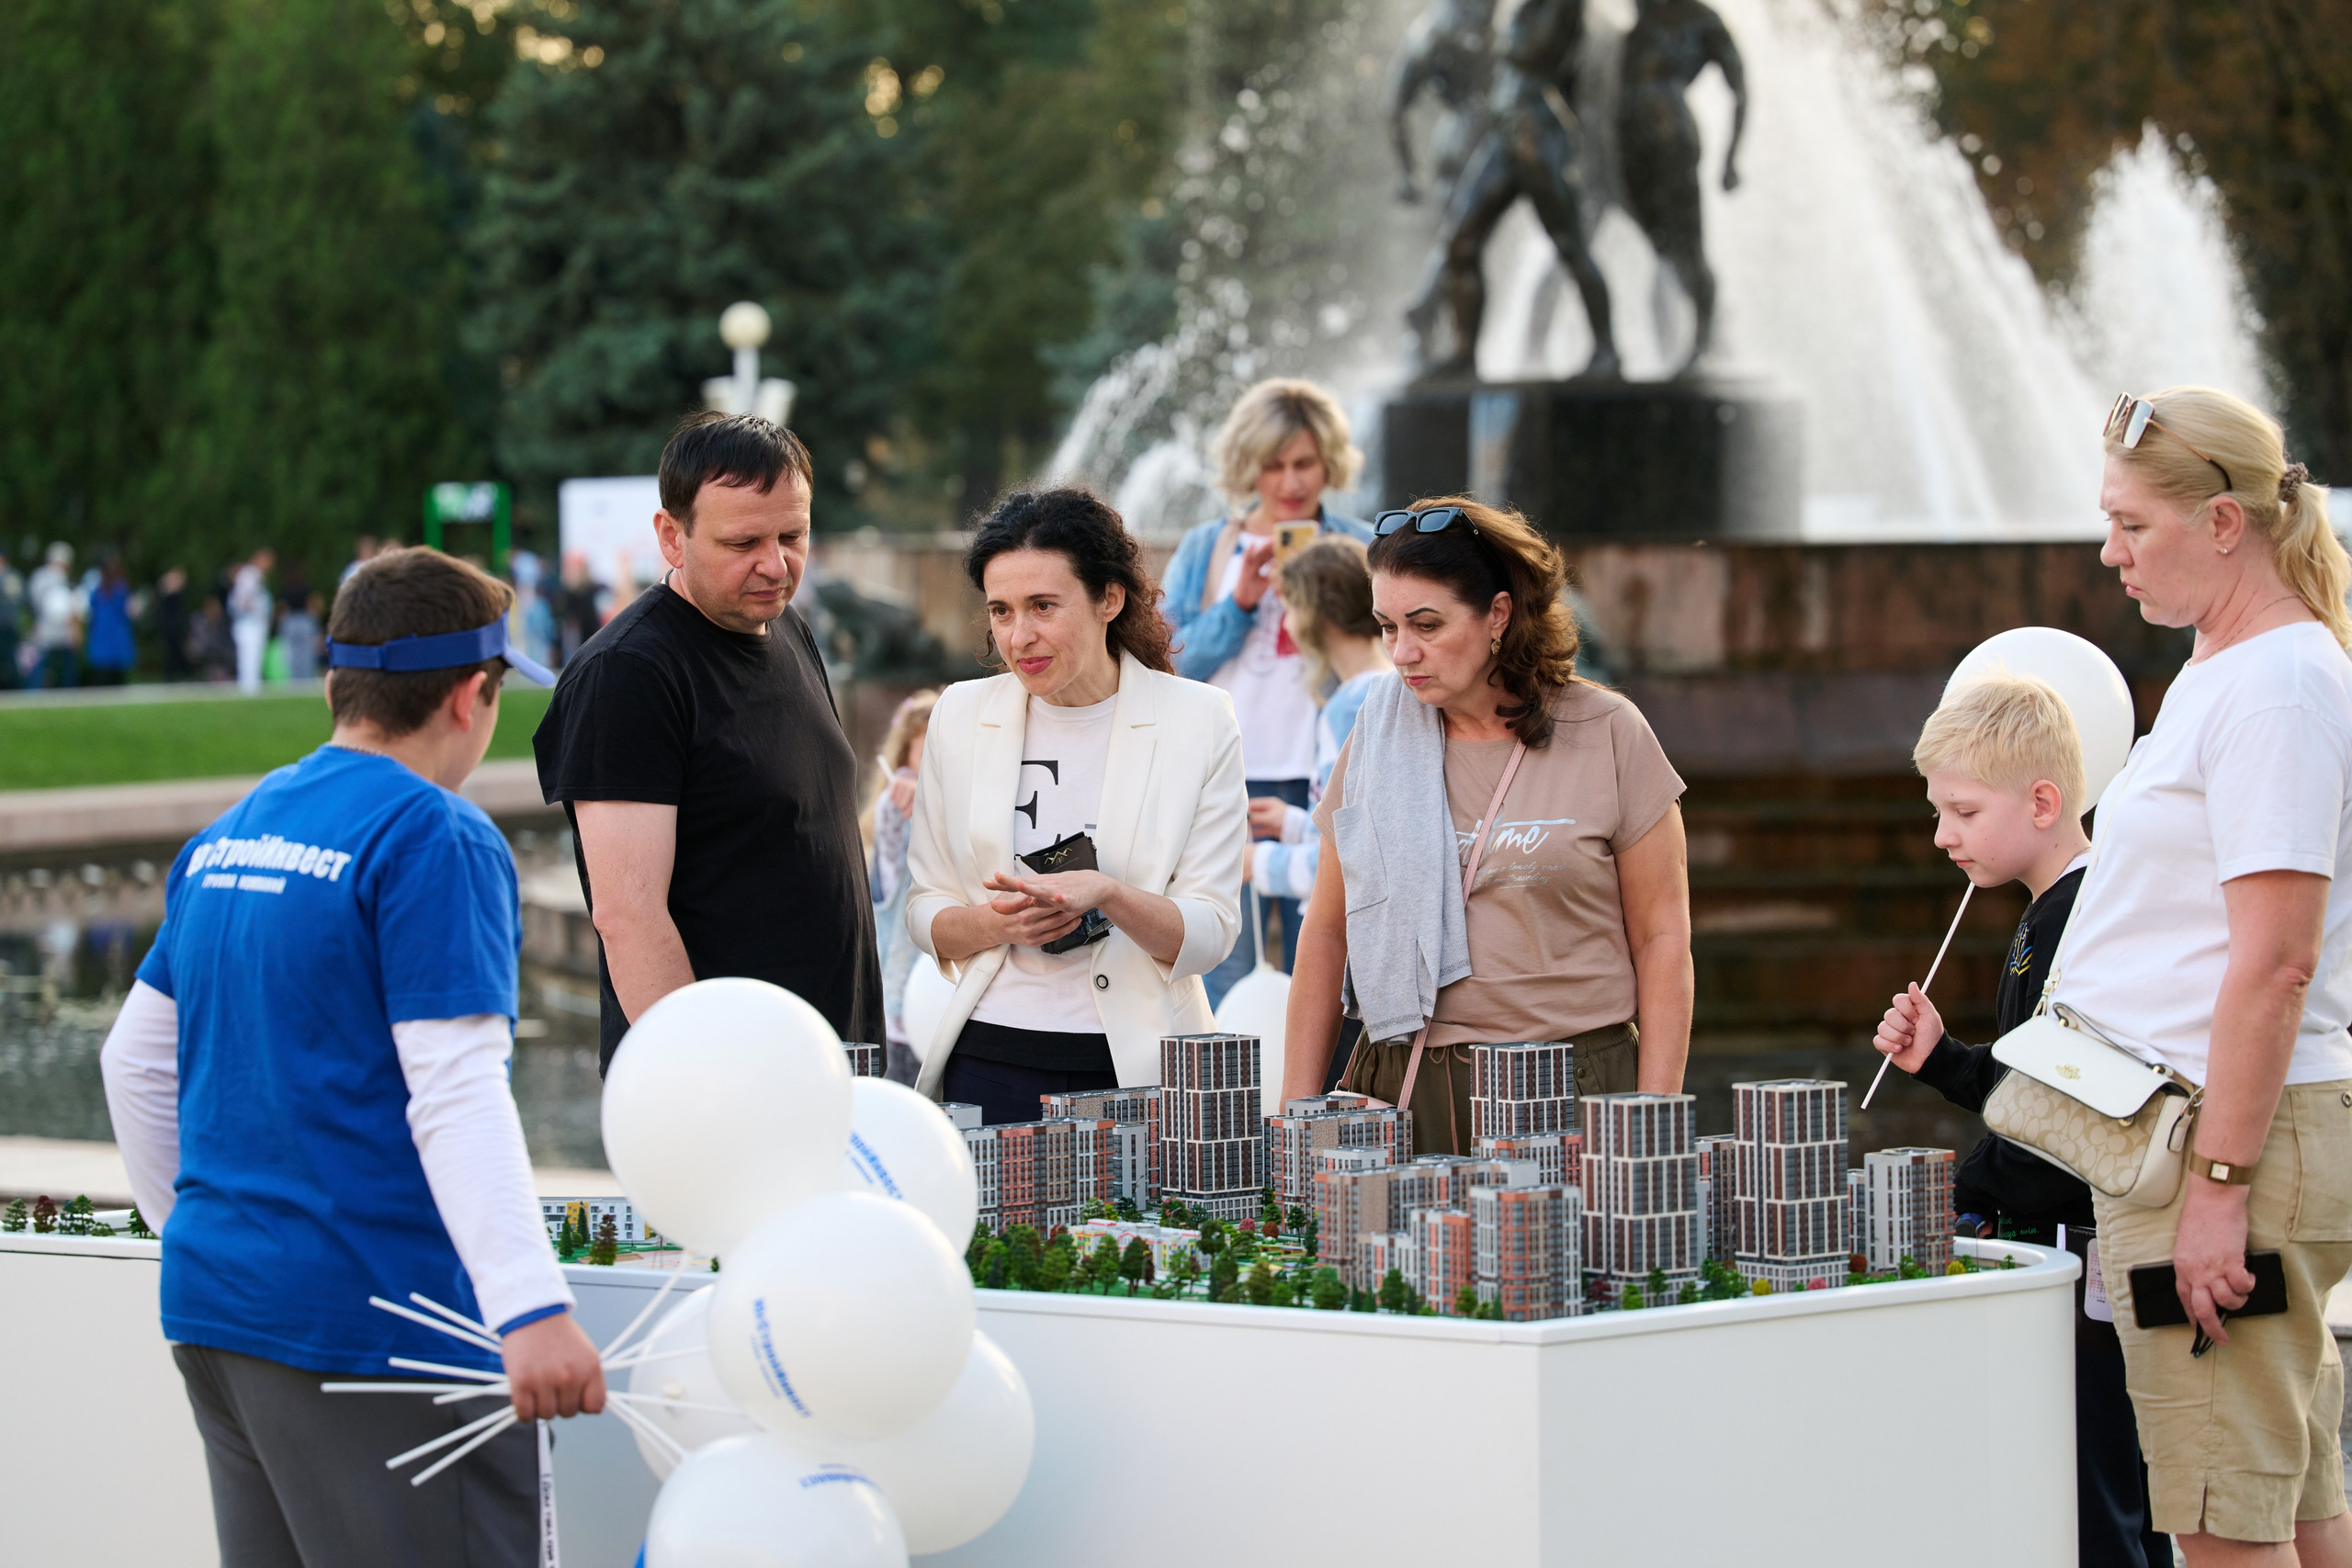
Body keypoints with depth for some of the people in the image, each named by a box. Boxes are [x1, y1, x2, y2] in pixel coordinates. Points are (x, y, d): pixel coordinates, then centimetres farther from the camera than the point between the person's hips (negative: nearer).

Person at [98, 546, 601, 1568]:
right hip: (371, 1320, -9)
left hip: (212, 1306, 9)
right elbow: (456, 1098, -21)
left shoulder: (224, 837, 14)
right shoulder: (434, 840, -11)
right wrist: (532, 1309, -27)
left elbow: (135, 1060, 21)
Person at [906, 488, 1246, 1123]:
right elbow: (926, 915, 9)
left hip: (1141, 1070, -2)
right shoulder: (961, 715, 6)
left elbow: (1209, 934, -5)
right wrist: (997, 922, -12)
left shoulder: (1198, 720, -2)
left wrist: (1108, 896, -23)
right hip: (992, 1062, 2)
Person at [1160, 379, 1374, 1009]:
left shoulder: (1358, 549, 9)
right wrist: (1238, 605, -9)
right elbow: (1170, 666, 3)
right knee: (1222, 973, -1)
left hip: (1321, 785, 0)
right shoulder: (1205, 550, 11)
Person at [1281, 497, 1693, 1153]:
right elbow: (1327, 933, 13)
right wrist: (1297, 1115, 7)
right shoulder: (1375, 742, 9)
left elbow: (1662, 939, 2)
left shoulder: (1608, 735, 1)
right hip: (1400, 1094, 2)